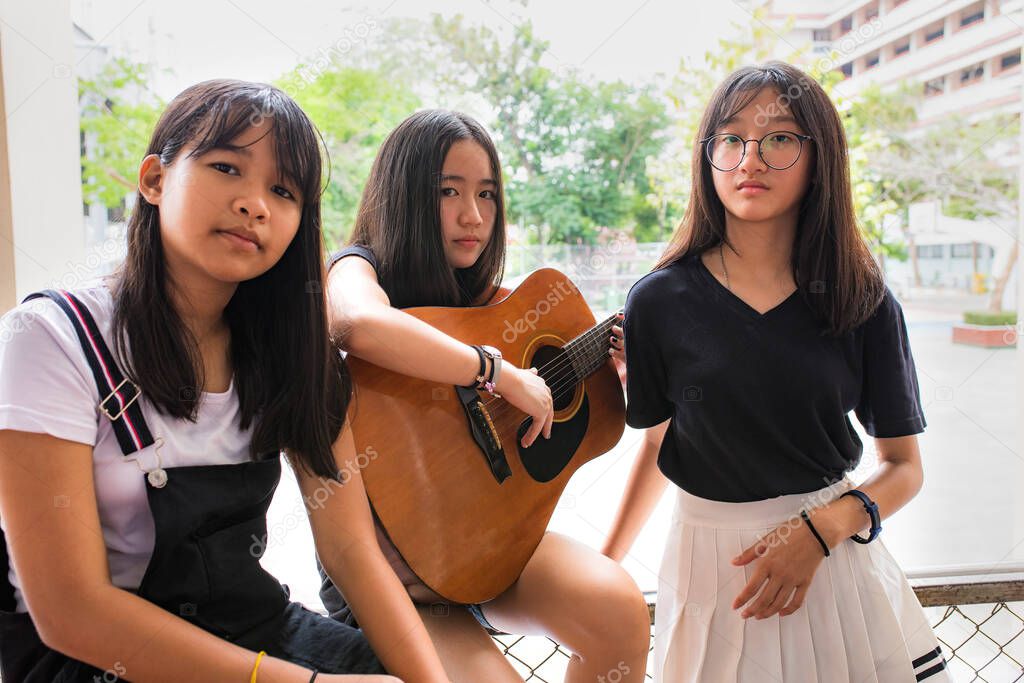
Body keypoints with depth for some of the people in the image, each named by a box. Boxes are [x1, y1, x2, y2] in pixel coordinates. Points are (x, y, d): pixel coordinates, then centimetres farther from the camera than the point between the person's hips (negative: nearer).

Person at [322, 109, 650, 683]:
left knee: (619, 606, -18)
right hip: (391, 558, -5)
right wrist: (505, 374, -32)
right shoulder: (362, 267, -10)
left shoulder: (490, 299, 7)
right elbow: (359, 324, -39)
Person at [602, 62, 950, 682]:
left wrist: (822, 527, -18)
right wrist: (606, 562, 6)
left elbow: (905, 466, -1)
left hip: (835, 554, 1)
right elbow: (656, 442, 3)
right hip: (713, 558, 0)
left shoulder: (864, 302, -6)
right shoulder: (660, 301, -8)